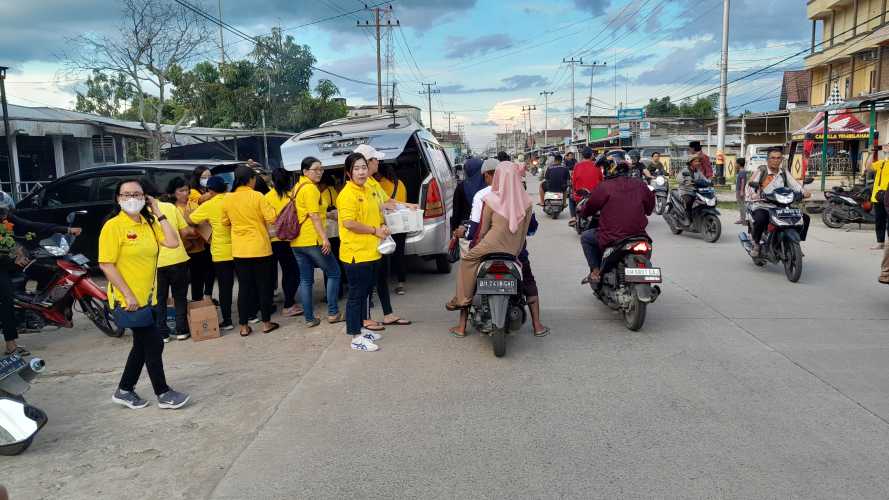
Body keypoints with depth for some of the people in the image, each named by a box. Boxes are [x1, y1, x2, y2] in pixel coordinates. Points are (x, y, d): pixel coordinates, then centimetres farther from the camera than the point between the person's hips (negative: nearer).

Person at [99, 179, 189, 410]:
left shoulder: (149, 223, 6)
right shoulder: (113, 226, -13)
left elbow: (173, 242, -7)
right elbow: (106, 264, -17)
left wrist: (159, 213, -7)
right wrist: (128, 294, -21)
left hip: (147, 297, 8)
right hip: (127, 299, -8)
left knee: (142, 345, 16)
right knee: (154, 344, -2)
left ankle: (124, 391, 31)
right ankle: (163, 393, 11)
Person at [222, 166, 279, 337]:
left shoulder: (227, 199, 0)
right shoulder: (257, 196, -12)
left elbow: (225, 222, 11)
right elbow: (272, 218, -14)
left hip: (239, 250, 3)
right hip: (260, 248, -3)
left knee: (244, 287, 10)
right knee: (264, 285, 9)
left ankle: (244, 326, 13)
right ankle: (266, 323, 15)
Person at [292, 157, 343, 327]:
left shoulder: (297, 187, 16)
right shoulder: (310, 188, -12)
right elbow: (314, 216, -19)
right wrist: (324, 238, -22)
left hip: (296, 241, 9)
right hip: (312, 240, -9)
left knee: (305, 280, 10)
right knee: (334, 273, 6)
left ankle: (309, 318, 12)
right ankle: (333, 313, 7)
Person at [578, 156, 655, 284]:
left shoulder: (604, 187, -8)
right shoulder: (640, 186, 6)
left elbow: (589, 208, 2)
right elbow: (649, 209, 18)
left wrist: (582, 213, 25)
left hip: (612, 238, -5)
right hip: (638, 235, 5)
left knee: (585, 237, 20)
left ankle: (596, 272, 11)